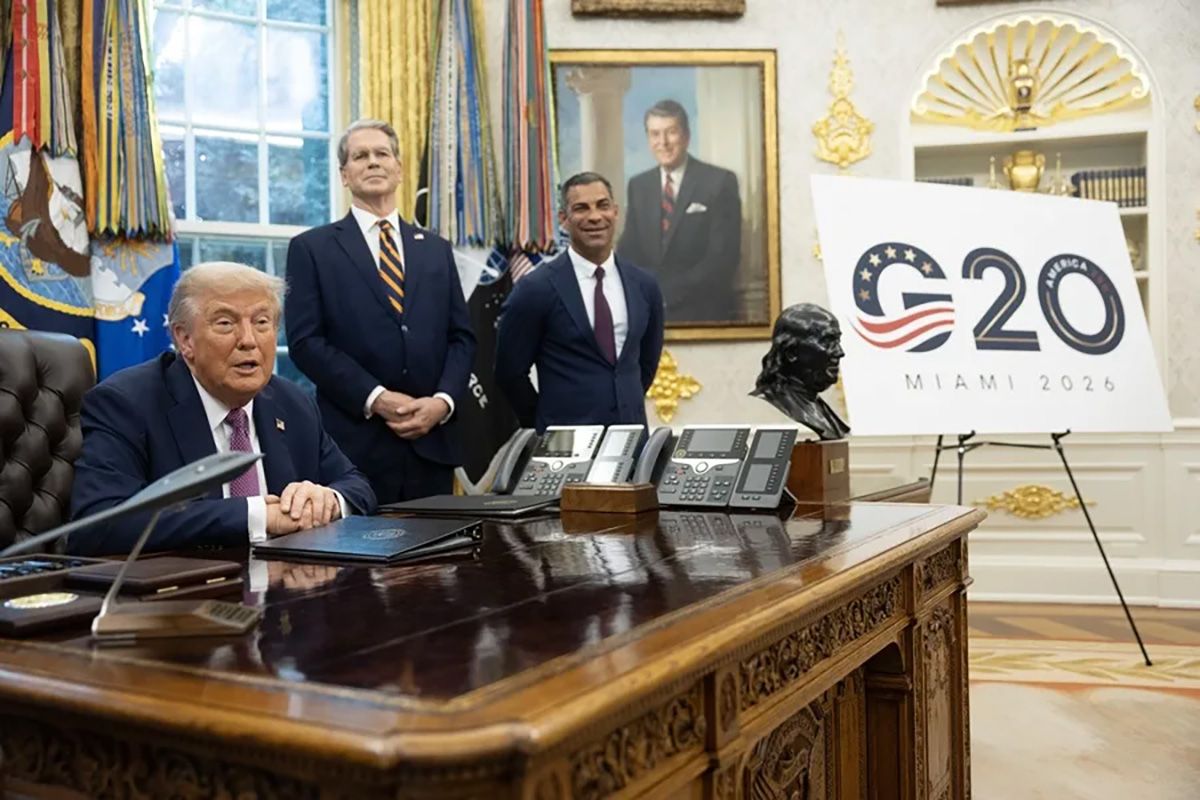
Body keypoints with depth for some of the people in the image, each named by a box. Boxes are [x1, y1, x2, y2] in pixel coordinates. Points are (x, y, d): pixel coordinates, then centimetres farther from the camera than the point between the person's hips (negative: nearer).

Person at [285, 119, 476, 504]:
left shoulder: (436, 249, 15)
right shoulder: (312, 248, 4)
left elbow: (462, 337, 12)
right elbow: (305, 341, -5)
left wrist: (443, 400, -6)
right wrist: (375, 399, -14)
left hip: (431, 442, 4)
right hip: (355, 444, -3)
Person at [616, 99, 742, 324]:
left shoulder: (720, 181, -5)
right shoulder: (638, 185, 9)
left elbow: (724, 256, -11)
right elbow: (630, 250, 9)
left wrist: (666, 293, -15)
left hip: (704, 313, -3)